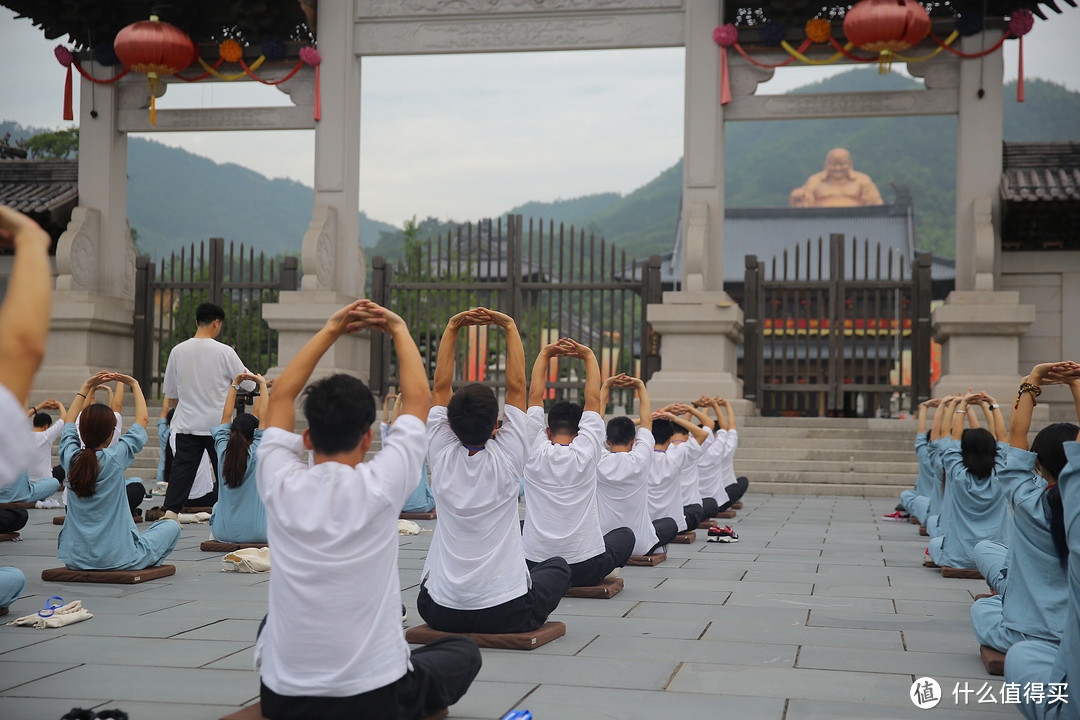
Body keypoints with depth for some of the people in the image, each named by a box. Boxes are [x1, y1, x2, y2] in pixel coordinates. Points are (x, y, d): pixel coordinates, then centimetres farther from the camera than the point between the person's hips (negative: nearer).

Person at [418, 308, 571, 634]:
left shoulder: (442, 457, -4)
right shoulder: (507, 459, -11)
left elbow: (440, 386, 4)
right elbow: (516, 385, -3)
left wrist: (452, 328, 3)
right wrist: (510, 326, 0)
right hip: (506, 615, -3)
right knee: (558, 567, 26)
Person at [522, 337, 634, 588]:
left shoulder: (535, 452, -5)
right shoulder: (586, 452, -8)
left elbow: (535, 396, 4)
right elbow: (593, 398, 2)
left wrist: (545, 353, 8)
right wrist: (588, 356, 10)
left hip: (534, 567, 1)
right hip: (587, 571, -1)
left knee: (517, 530, 35)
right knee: (625, 535, 29)